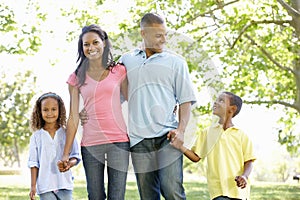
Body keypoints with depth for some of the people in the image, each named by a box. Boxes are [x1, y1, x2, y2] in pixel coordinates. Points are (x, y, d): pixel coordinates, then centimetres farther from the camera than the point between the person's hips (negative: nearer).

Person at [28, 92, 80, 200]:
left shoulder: (67, 133, 5)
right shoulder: (36, 137, 5)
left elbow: (75, 156, 7)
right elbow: (33, 163, 6)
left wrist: (70, 163, -17)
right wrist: (33, 186, 2)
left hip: (65, 183, 0)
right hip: (45, 186, 0)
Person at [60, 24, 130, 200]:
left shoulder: (119, 71, 6)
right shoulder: (77, 78, 7)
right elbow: (73, 118, 6)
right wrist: (66, 153, 2)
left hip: (119, 141, -1)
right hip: (90, 144, 1)